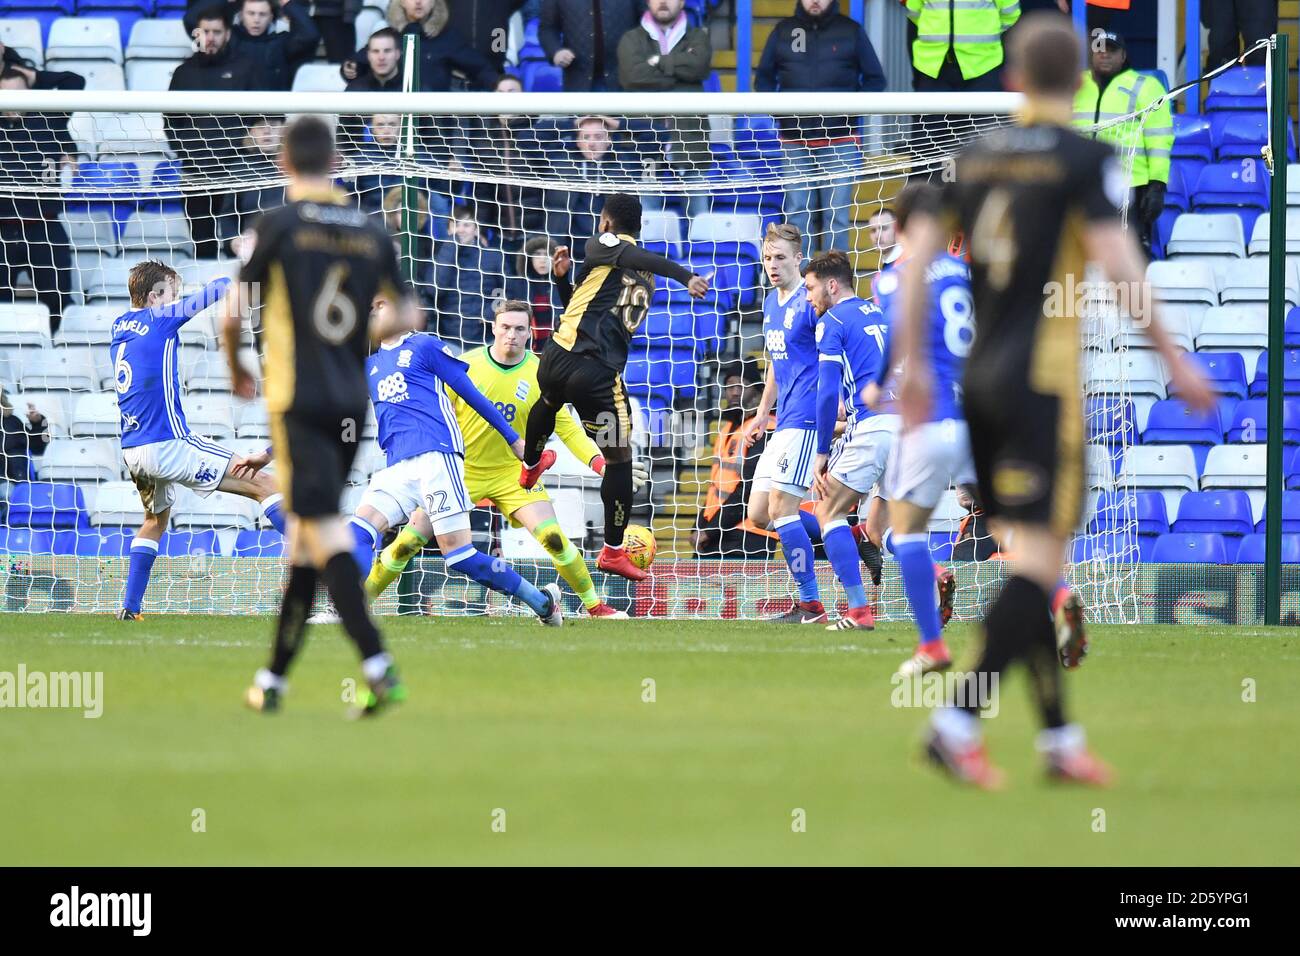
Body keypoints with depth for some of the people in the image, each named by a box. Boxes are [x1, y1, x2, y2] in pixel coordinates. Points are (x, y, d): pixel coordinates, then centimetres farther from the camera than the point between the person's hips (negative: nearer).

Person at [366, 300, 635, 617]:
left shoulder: (539, 375, -7)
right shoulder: (466, 366, -8)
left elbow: (566, 429, -3)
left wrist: (600, 463, -16)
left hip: (513, 472, 0)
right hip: (463, 469, 0)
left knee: (553, 537, -17)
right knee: (410, 540, -7)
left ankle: (595, 606, 0)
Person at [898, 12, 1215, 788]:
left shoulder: (975, 158, 10)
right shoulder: (1086, 161, -7)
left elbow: (918, 256, 9)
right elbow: (1117, 264, -16)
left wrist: (914, 363, 17)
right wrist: (1173, 357, -9)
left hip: (982, 376, 7)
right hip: (1045, 377, -7)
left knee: (1033, 558, 13)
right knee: (1040, 558, -7)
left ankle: (1059, 736, 15)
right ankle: (959, 722, -18)